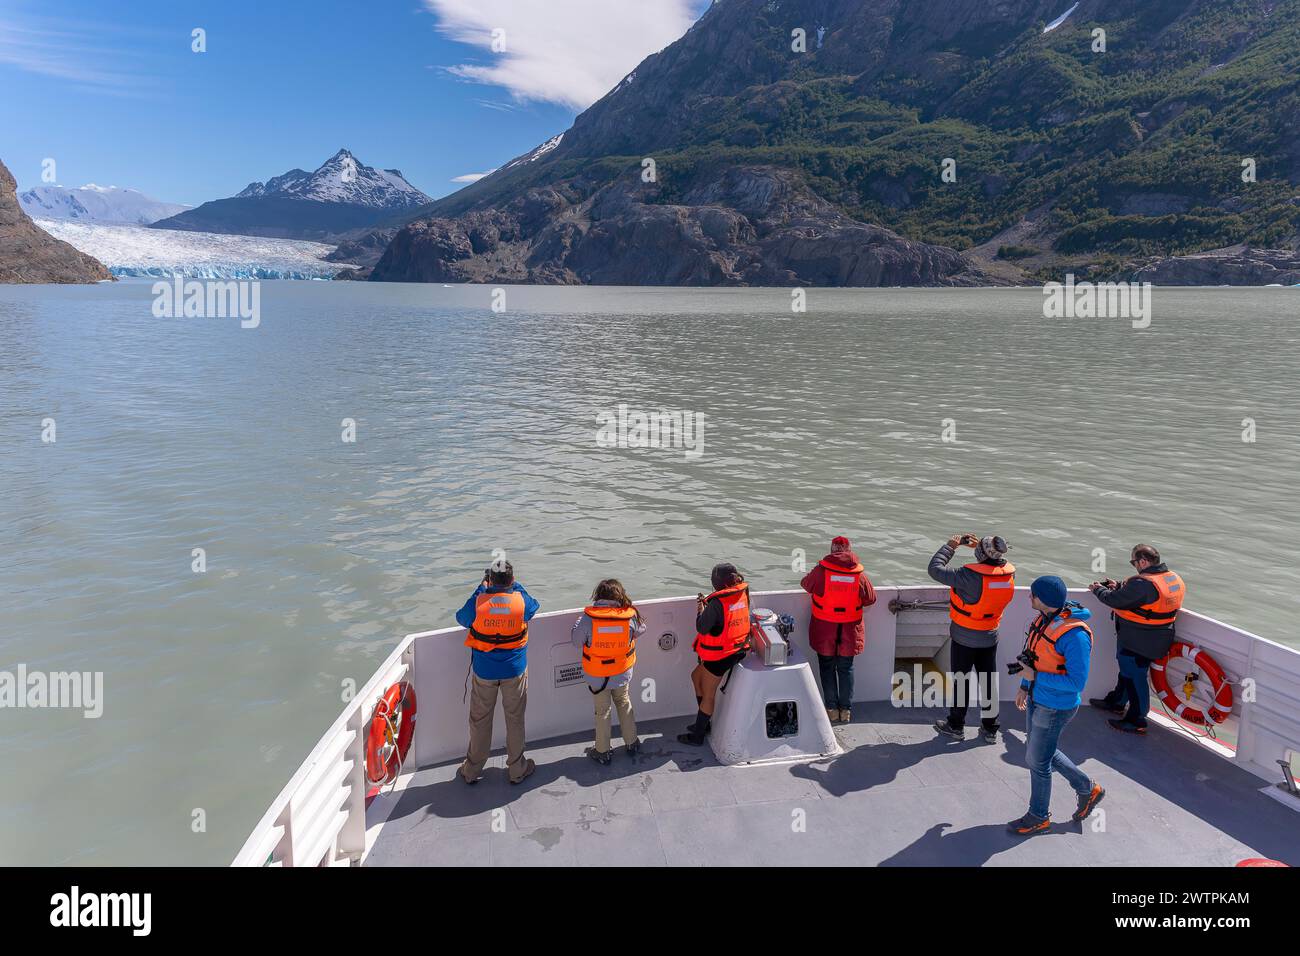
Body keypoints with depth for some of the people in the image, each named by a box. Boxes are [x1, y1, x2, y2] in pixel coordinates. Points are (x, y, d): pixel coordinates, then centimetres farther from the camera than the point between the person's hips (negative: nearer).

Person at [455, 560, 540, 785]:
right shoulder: (521, 600, -15)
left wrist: (482, 588, 8)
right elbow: (534, 606, 9)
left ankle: (472, 770, 28)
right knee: (515, 718, 14)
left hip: (484, 671, 0)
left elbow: (461, 618, 5)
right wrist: (515, 586, 14)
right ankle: (517, 769, 26)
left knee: (480, 719, 15)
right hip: (514, 669, 0)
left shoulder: (478, 602, -16)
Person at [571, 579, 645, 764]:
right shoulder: (629, 616, -18)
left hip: (597, 676, -2)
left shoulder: (588, 618, -23)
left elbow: (577, 640, -10)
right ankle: (631, 744, 38)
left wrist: (579, 621, 5)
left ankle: (602, 752, 29)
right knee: (624, 704, 25)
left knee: (602, 711, 16)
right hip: (622, 673, 2)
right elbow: (641, 629, 3)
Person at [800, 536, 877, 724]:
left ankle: (832, 709, 15)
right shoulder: (859, 575, -8)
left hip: (825, 631, -1)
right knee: (846, 669, 14)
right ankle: (846, 710, 18)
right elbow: (871, 599, 4)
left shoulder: (821, 571, -13)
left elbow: (805, 584, 5)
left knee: (827, 668, 11)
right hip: (849, 631, 2)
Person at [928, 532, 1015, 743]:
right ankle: (990, 728, 26)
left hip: (964, 637, -5)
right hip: (989, 637, 5)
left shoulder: (971, 576, -31)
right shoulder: (1010, 574, -12)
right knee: (989, 681, 15)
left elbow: (935, 569, -26)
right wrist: (979, 546, 10)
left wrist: (951, 546, -15)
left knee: (961, 680, 10)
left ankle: (956, 726, 23)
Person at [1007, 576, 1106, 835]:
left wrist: (1035, 677, -23)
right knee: (1040, 753, 24)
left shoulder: (1075, 634, -29)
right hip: (1037, 699, 9)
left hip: (1055, 708, -9)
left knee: (1038, 761, 8)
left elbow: (1077, 682, -26)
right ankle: (1087, 790, 43)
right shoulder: (1046, 619, -2)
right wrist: (1024, 686, 16)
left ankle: (1038, 817, 31)